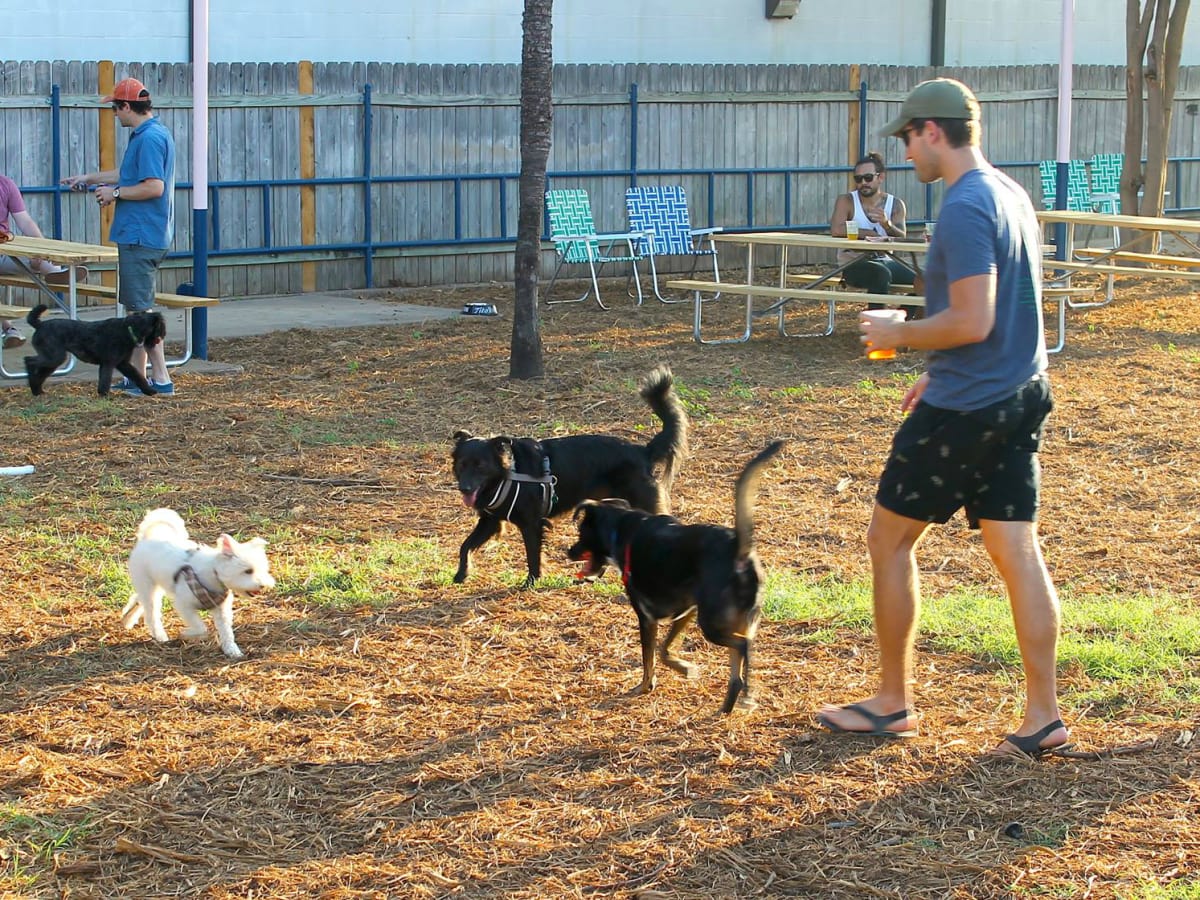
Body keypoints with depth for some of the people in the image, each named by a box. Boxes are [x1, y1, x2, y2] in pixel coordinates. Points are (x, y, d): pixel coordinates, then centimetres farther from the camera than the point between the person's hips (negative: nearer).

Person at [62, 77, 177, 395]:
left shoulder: (150, 138, -17)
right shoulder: (147, 135, 16)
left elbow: (154, 187, -24)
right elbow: (132, 174, 30)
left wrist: (115, 193, -12)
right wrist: (89, 178, 35)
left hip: (140, 237, -11)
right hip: (138, 235, 11)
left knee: (141, 309, -7)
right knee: (135, 307, 14)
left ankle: (161, 378, -5)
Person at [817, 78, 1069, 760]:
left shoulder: (965, 210, -19)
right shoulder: (1012, 195, 12)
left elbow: (971, 322, -24)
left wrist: (897, 336, -9)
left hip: (963, 410, -9)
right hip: (1020, 398, 9)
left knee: (890, 540, 6)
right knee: (1018, 553, 7)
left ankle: (894, 703, 15)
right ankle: (1044, 717, 7)